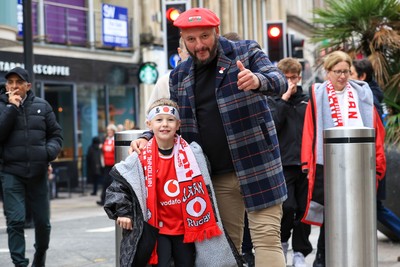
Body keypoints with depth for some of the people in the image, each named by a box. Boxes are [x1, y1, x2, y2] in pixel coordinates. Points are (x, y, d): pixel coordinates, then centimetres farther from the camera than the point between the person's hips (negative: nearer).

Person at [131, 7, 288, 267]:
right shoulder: (179, 76, 10)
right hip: (217, 175, 4)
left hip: (257, 166, -4)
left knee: (267, 238, -8)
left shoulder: (246, 52, -1)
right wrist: (148, 137, 1)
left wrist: (258, 81, -36)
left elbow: (280, 80, -14)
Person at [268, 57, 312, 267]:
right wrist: (284, 99, -12)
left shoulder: (306, 101, 11)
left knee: (304, 209, 5)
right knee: (288, 207, -12)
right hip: (283, 163, -3)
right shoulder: (273, 101, 5)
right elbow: (271, 124, -12)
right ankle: (282, 241, 15)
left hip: (305, 163, 3)